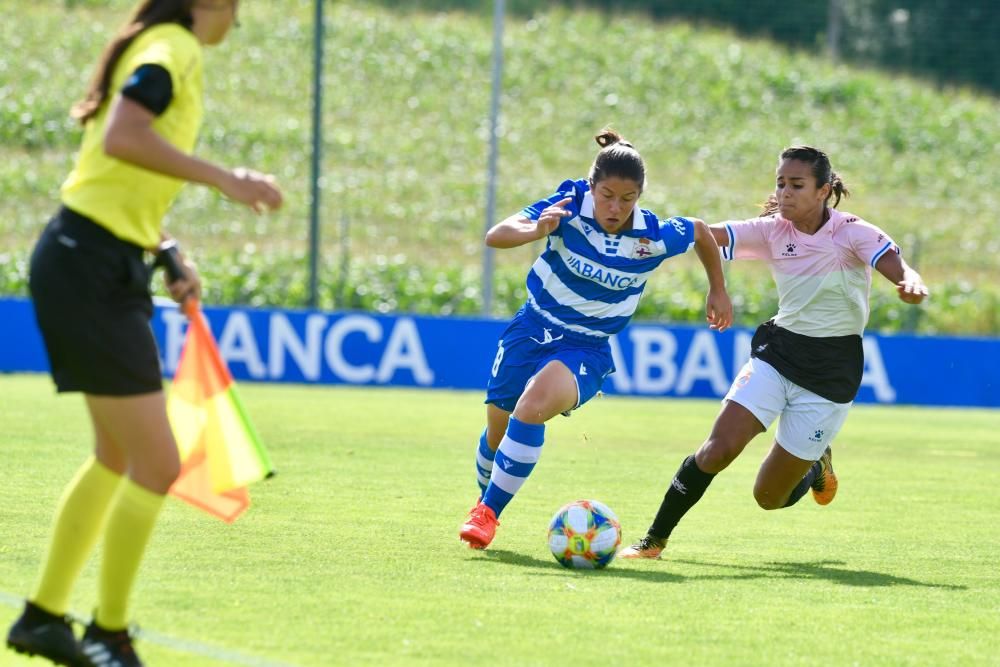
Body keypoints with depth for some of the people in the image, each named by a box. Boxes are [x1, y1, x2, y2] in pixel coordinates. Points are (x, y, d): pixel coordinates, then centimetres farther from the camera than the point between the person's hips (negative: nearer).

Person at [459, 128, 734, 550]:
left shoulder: (656, 237, -17)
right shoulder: (569, 205, -18)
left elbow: (701, 232, 6)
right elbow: (495, 236, -27)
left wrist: (718, 291, 17)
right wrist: (536, 231, -47)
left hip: (586, 348, -2)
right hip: (534, 326, 2)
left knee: (533, 407, -30)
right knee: (498, 426, 12)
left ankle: (489, 513, -20)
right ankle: (485, 496, 45)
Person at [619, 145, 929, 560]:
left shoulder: (853, 233, -12)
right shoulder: (772, 231, -3)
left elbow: (901, 272, -24)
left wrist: (913, 286, -49)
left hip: (832, 369, -3)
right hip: (777, 351, 3)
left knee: (770, 497, 1)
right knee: (720, 448, -19)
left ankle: (817, 468, 36)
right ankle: (655, 539, -5)